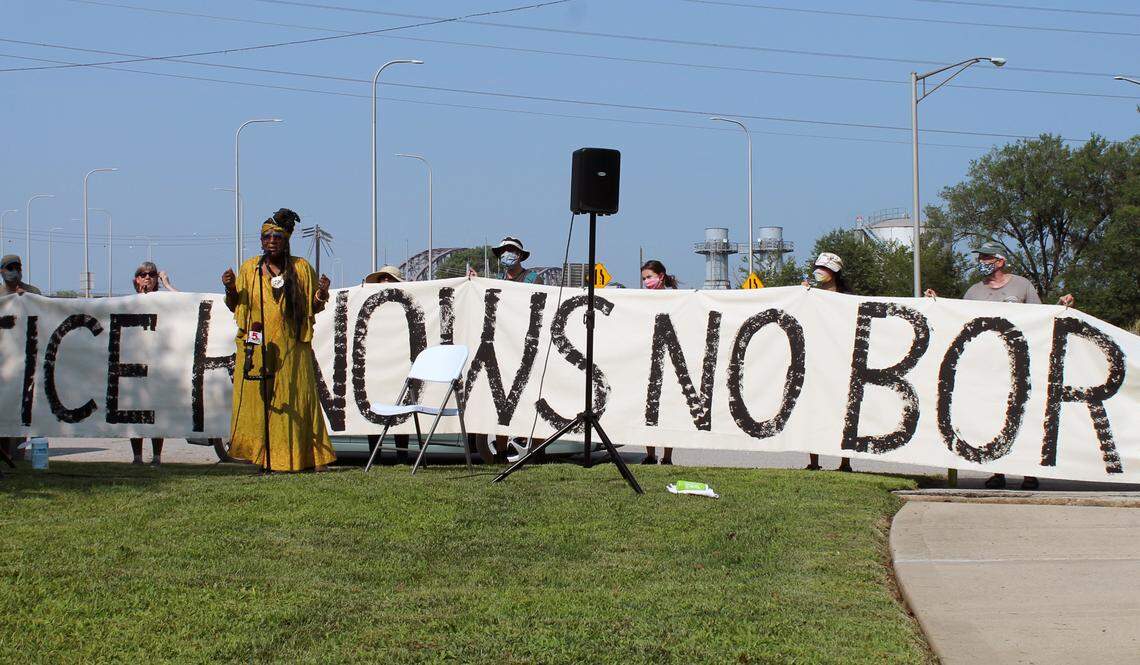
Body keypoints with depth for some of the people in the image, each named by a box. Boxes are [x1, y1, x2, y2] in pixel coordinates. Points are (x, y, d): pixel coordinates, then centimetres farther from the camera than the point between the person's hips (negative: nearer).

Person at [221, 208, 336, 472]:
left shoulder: (301, 268, 7)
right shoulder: (249, 268, 9)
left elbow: (313, 307, 11)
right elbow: (235, 306, 14)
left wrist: (322, 294, -10)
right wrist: (230, 288, -5)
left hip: (290, 349, -1)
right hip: (256, 348, 1)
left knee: (295, 400, -3)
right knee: (256, 400, -4)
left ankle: (310, 457, -1)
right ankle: (260, 457, 1)